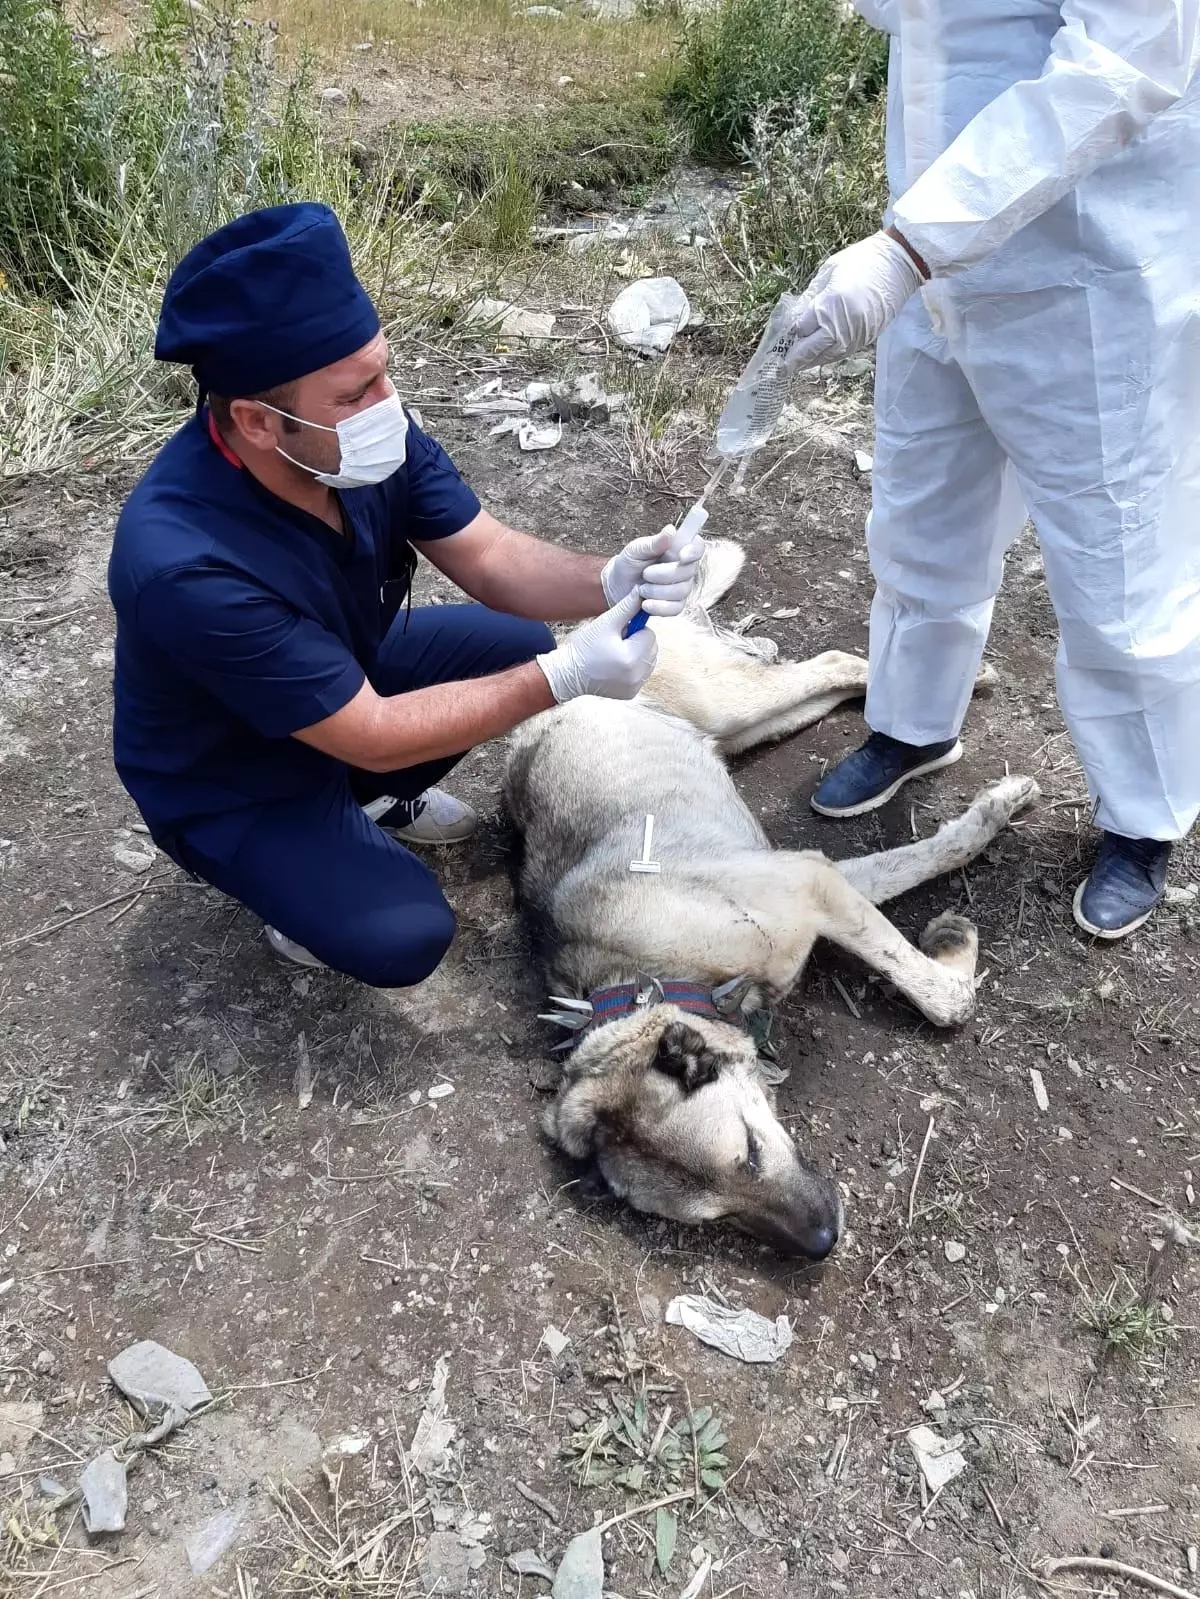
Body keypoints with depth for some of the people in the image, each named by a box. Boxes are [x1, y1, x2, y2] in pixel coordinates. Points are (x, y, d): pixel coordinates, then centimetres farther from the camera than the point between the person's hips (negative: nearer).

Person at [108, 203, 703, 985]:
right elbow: (372, 736, -33)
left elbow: (491, 559, -14)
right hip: (231, 783, -6)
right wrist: (565, 679, -36)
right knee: (403, 939, -22)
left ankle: (370, 800, 20)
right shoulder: (186, 565, -40)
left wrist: (607, 582, -35)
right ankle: (305, 873, 12)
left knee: (521, 644, 1)